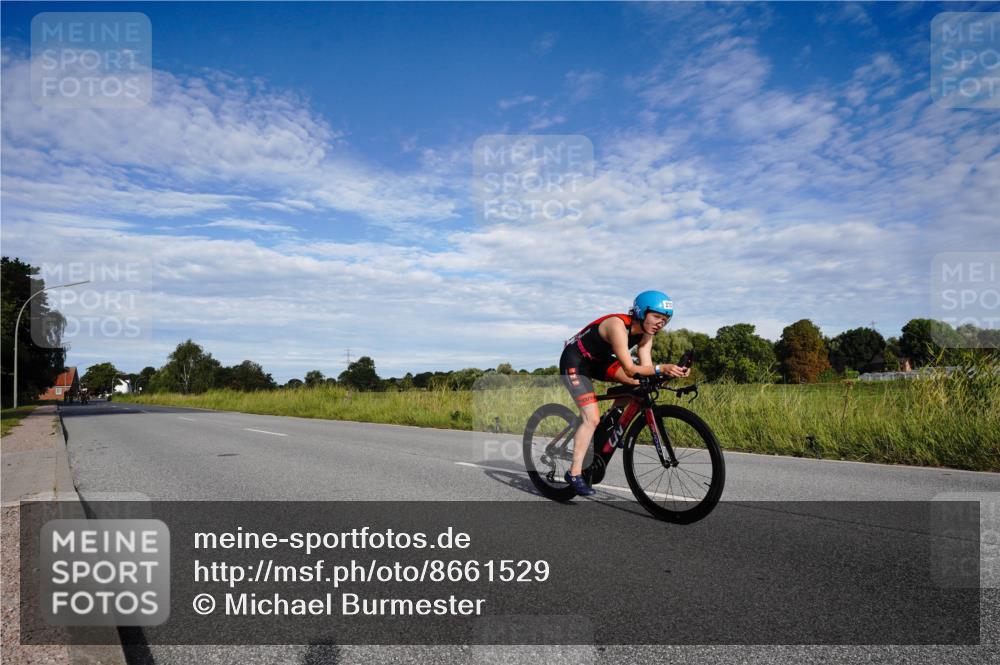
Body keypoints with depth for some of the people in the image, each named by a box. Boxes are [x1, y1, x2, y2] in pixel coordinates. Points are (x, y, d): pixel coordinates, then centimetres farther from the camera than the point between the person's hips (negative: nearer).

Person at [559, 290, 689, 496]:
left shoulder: (645, 332, -7)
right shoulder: (618, 325, -32)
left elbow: (646, 367, -14)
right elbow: (630, 370, -37)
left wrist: (672, 371, -29)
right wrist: (661, 369, -48)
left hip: (598, 360, 8)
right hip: (575, 361, -8)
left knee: (639, 383, -9)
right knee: (592, 418, -17)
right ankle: (574, 473, -9)